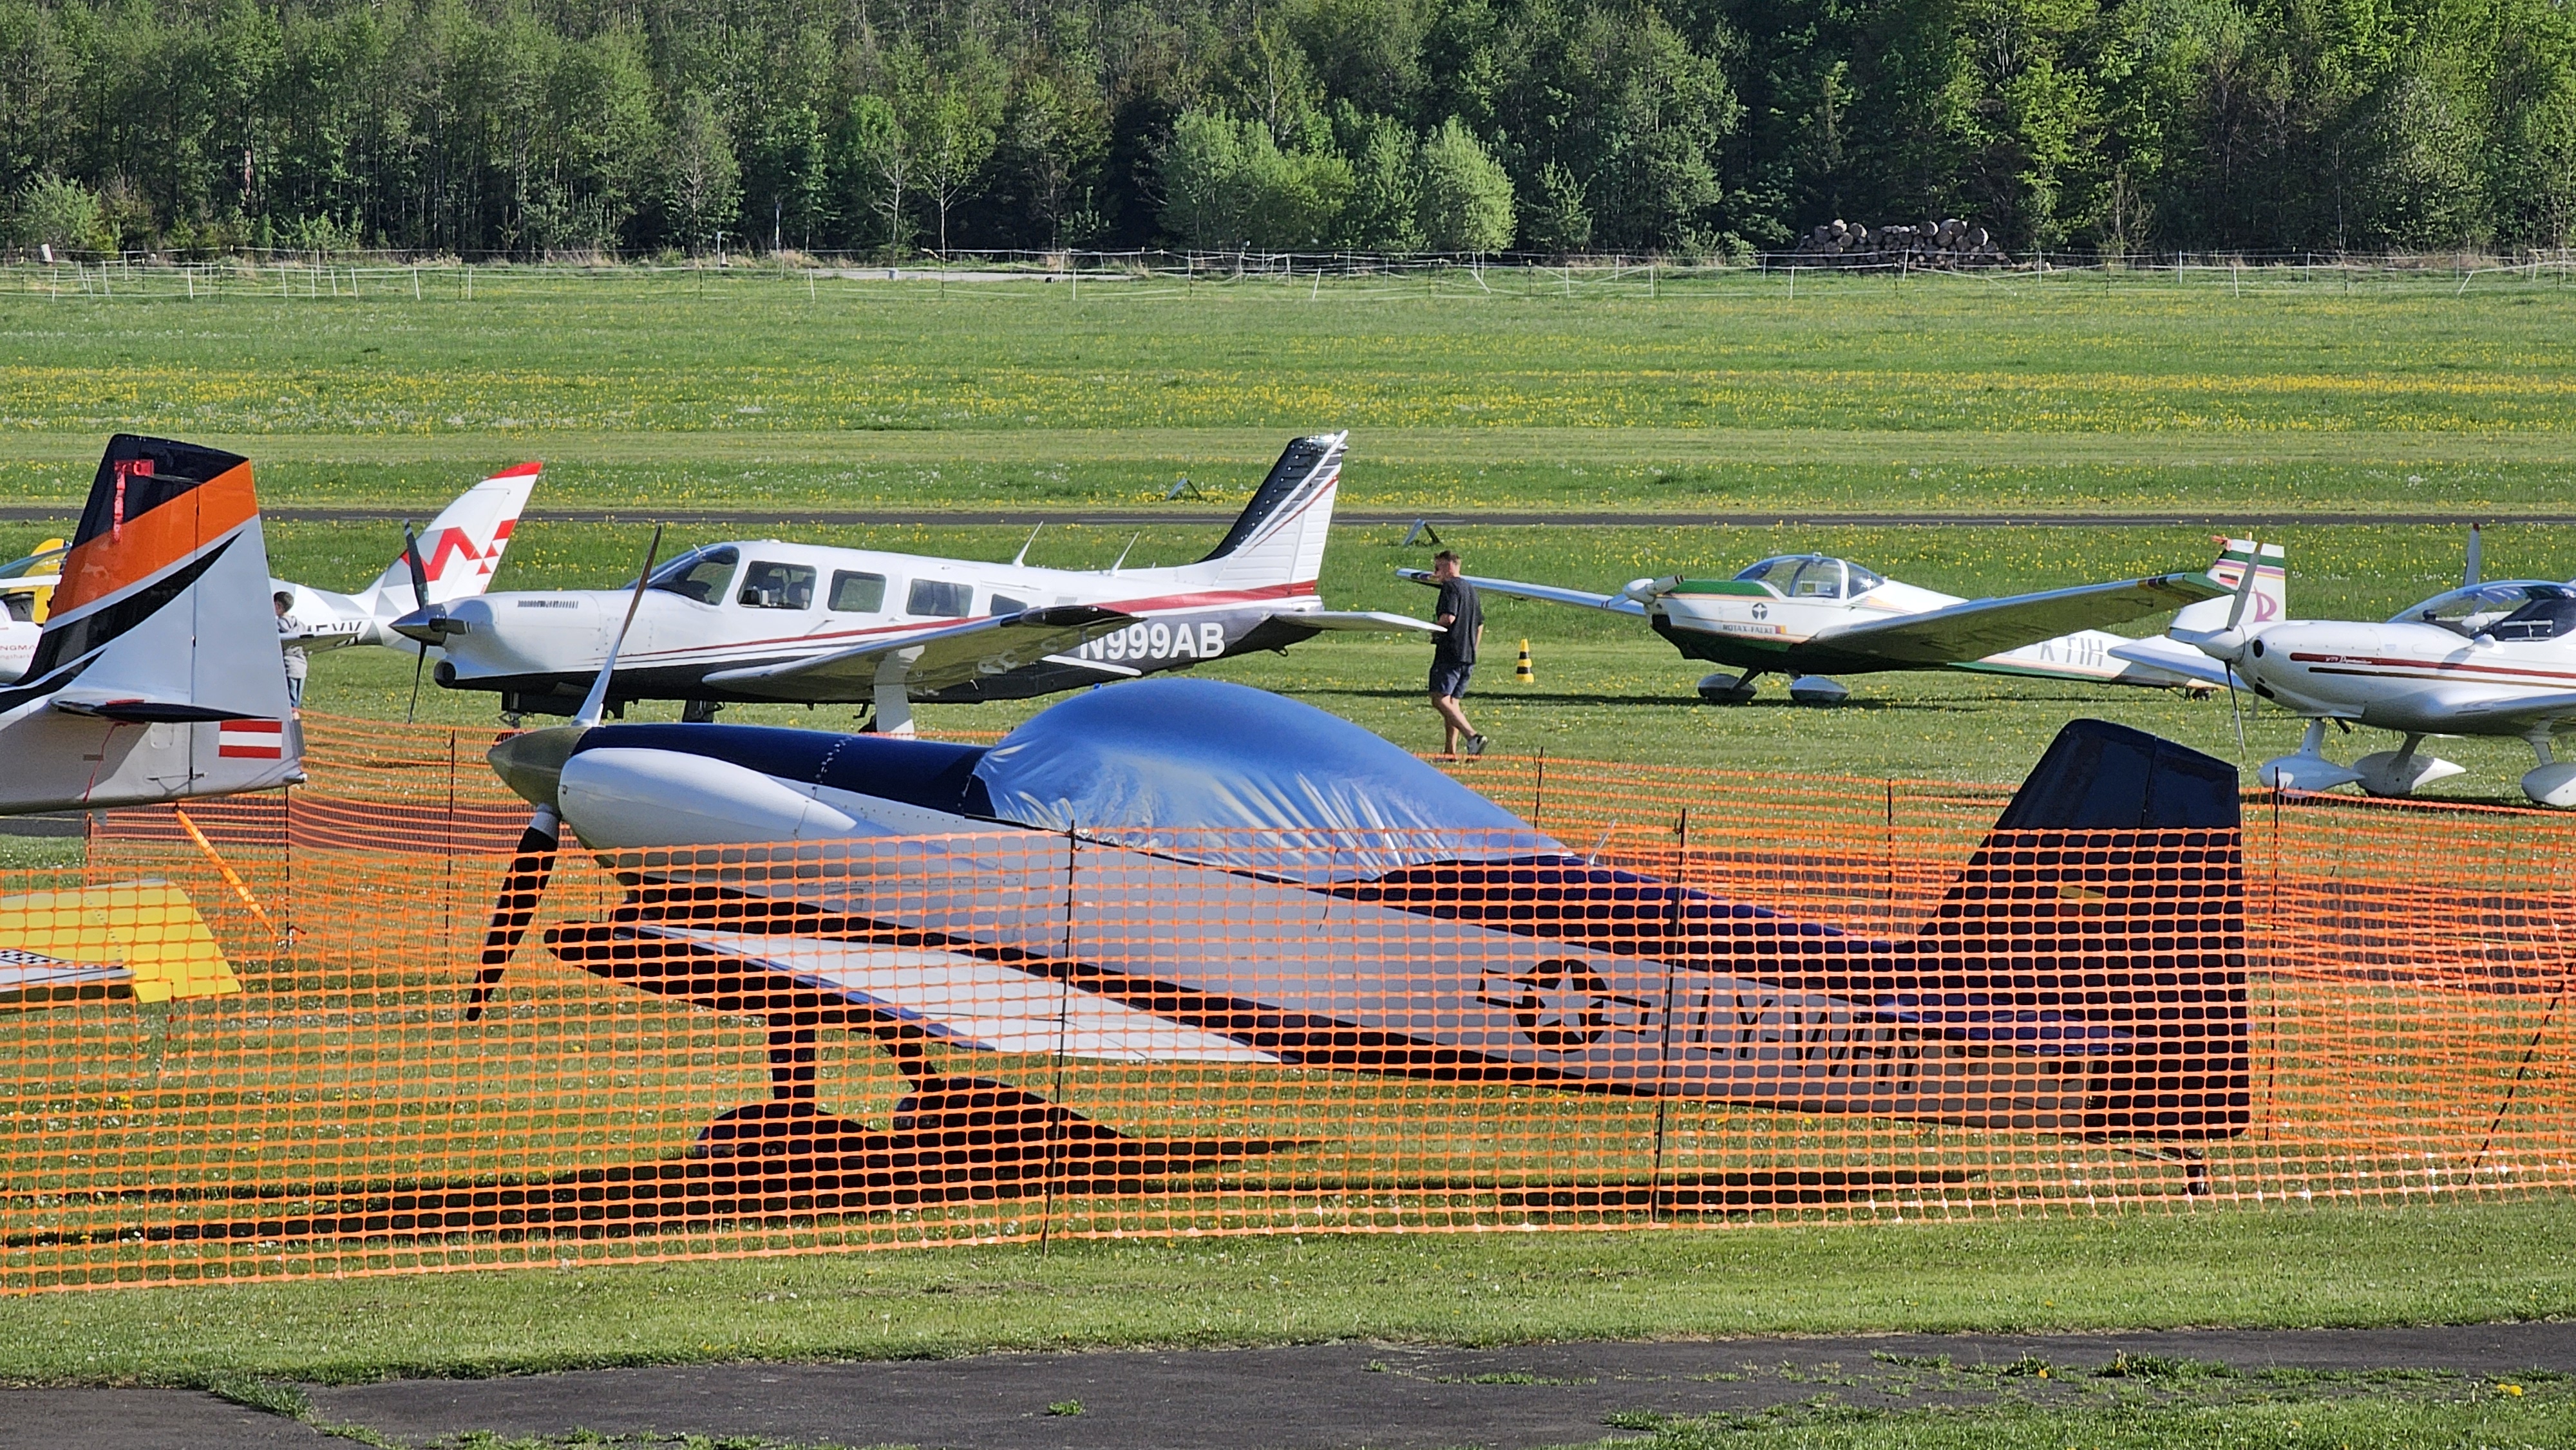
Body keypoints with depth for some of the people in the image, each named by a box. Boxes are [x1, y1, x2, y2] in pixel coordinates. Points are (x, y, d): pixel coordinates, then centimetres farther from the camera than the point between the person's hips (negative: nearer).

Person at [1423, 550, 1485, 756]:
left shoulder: (1450, 587, -8)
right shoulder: (1470, 589, 20)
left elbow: (1449, 617, -22)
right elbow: (1480, 624, 25)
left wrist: (1435, 627, -3)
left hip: (1450, 653, -9)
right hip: (1468, 657, 9)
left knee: (1440, 700, -13)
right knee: (1452, 701, 13)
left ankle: (1472, 736, -30)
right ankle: (1450, 751, 10)